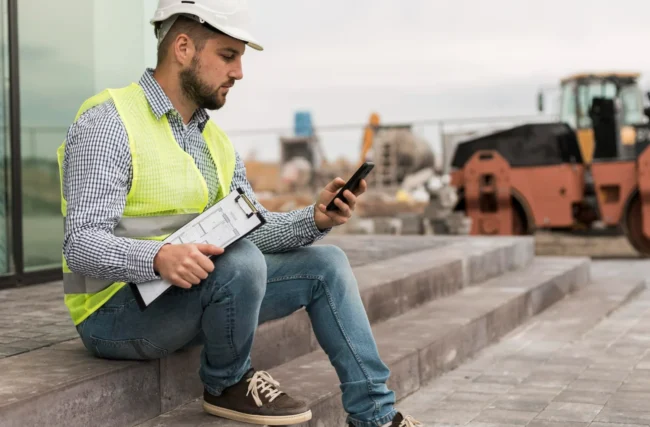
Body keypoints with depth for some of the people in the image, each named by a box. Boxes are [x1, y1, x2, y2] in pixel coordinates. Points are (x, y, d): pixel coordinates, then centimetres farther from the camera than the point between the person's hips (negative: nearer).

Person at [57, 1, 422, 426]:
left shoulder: (214, 139, 11)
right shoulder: (108, 124, -15)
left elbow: (255, 228, 6)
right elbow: (82, 244, -24)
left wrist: (316, 219, -13)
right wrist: (159, 258, -42)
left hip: (192, 295, 8)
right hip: (118, 311, -8)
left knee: (325, 264, 1)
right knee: (241, 260, -33)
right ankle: (228, 383, -5)